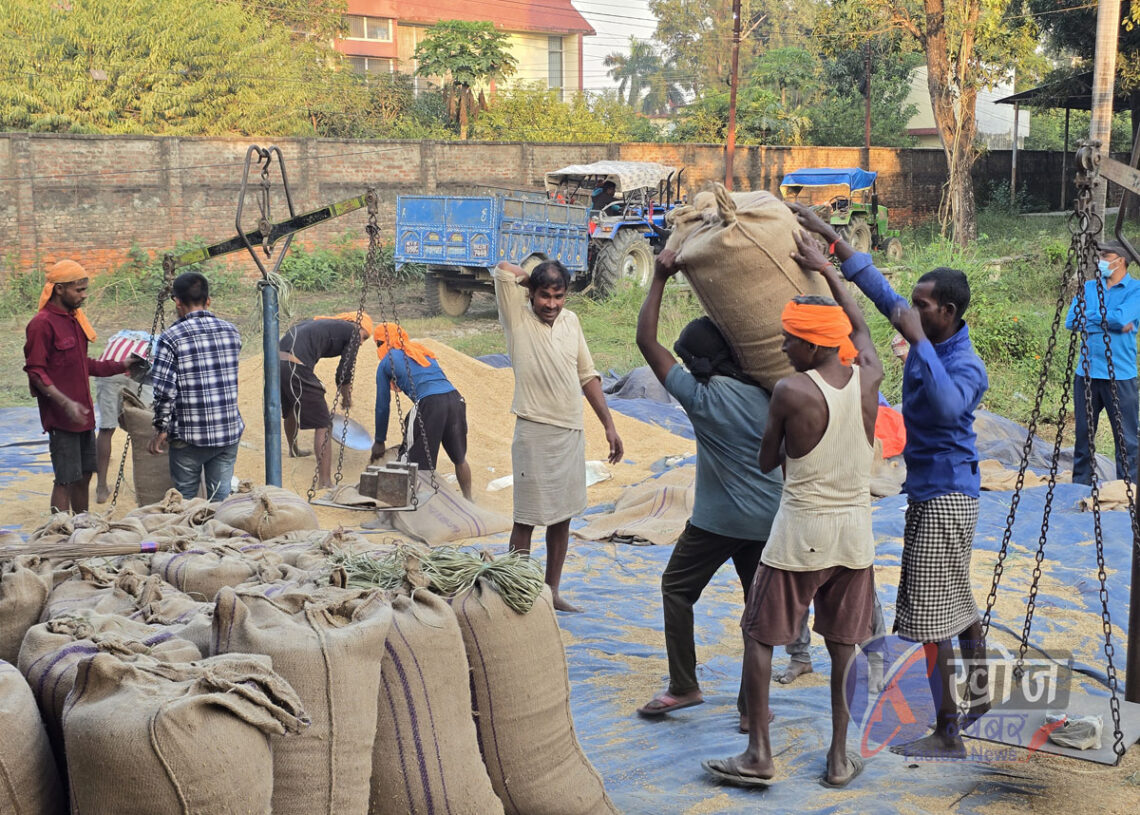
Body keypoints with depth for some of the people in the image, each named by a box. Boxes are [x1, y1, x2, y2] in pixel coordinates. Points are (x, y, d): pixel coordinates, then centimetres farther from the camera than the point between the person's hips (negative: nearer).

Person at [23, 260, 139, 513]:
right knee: (65, 480, -5)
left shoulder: (74, 319, 14)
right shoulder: (42, 324, -13)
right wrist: (65, 404, -26)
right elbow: (36, 372, -17)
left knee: (84, 476, 15)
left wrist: (122, 366, 15)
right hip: (61, 418, -9)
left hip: (83, 415, 9)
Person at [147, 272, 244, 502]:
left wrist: (161, 429, -3)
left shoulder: (171, 338, -12)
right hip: (229, 432, 4)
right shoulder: (231, 331, 3)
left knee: (185, 501, 12)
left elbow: (165, 391, -15)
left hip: (190, 437, -4)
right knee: (221, 499, 10)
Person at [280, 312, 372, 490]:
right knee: (322, 425, -6)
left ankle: (293, 450, 62)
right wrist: (346, 398, 22)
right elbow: (344, 373, 5)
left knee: (291, 409, 36)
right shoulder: (353, 331, 9)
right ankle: (325, 482, -13)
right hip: (295, 367, -9)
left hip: (277, 360, 9)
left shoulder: (322, 323, 31)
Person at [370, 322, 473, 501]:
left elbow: (382, 406, 18)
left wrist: (379, 441, 27)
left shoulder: (386, 363, 15)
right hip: (455, 399, 6)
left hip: (429, 404, -6)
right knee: (459, 458, 21)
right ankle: (468, 499, 30)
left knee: (418, 463, 4)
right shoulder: (423, 352, 30)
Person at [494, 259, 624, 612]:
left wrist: (609, 424, 12)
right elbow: (504, 268, -19)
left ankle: (552, 591, 23)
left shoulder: (571, 320, 9)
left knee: (562, 517, 13)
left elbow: (587, 375, 14)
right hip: (535, 433, -6)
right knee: (526, 519, -1)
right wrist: (536, 282, -1)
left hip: (572, 433, 6)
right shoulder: (518, 317, -6)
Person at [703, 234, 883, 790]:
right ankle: (840, 757, 17)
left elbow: (766, 462, -2)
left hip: (801, 533, -4)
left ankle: (758, 755, 11)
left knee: (759, 636, 10)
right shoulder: (868, 376, -3)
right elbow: (859, 325, 19)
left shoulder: (790, 391, -16)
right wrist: (825, 269, 24)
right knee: (843, 643, 14)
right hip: (855, 533, 5)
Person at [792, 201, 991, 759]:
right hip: (927, 488, 10)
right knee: (956, 600, 22)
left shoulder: (966, 366, -23)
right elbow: (880, 290, 7)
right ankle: (979, 694, 39)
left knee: (931, 614, -6)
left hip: (945, 496, -10)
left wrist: (916, 339, -39)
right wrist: (829, 237, 3)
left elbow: (947, 403, -45)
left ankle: (947, 735, 1)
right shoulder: (930, 338, 2)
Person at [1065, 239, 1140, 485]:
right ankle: (1080, 487, 20)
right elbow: (1071, 321, 0)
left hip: (1120, 375, -5)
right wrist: (1113, 323, -8)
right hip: (1087, 372, 5)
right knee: (1083, 433, 10)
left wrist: (1090, 317, -5)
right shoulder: (1088, 287, 13)